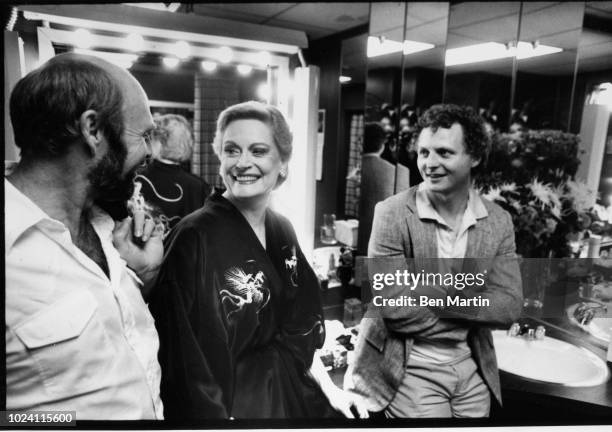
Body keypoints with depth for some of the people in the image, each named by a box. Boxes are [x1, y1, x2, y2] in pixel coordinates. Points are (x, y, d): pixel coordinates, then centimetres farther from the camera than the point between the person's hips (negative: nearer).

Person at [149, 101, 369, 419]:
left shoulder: (282, 231, -2)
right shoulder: (195, 239, -22)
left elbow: (297, 332, 7)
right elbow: (191, 363, -21)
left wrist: (328, 387, 5)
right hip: (234, 403, -6)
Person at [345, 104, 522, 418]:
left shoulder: (498, 221, -3)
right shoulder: (392, 213, -17)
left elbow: (509, 308, -8)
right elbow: (392, 309, -21)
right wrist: (476, 308, -13)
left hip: (473, 369, 5)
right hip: (410, 370, -4)